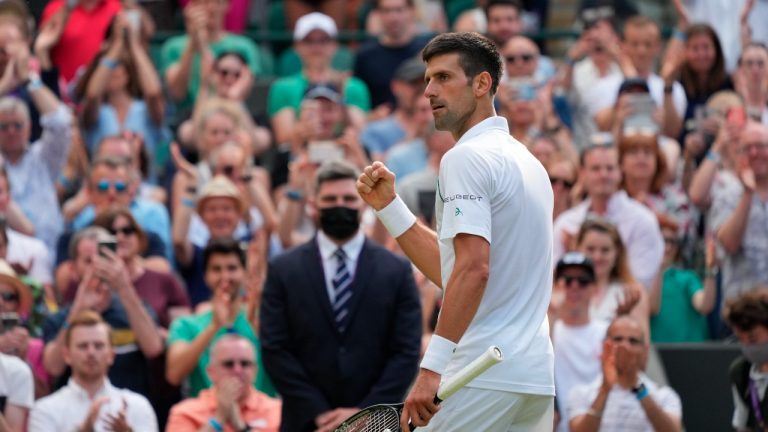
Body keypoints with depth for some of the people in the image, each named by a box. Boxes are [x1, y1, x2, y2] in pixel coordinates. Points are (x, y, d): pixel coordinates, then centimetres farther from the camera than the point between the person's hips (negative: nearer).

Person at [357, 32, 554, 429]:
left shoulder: (467, 158, -8)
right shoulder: (524, 160, 20)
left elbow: (473, 270, -21)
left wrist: (432, 367, -24)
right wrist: (387, 205, 17)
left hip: (485, 378, -9)